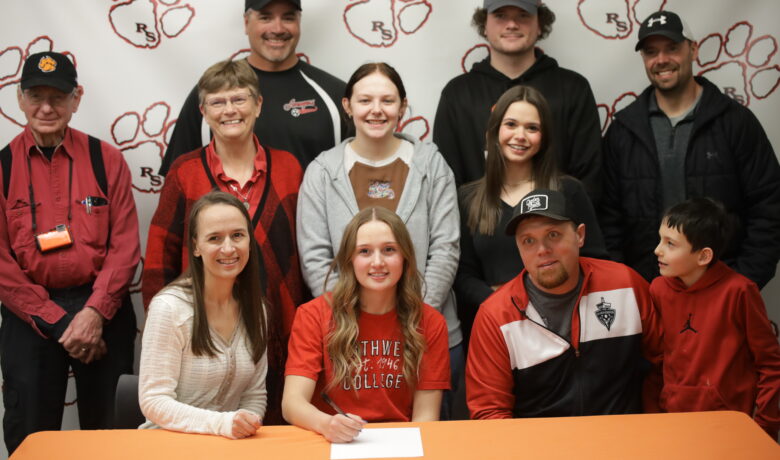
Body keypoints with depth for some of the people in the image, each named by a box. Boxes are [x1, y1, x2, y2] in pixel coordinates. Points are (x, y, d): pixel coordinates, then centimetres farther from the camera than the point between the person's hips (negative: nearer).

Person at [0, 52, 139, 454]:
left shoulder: (105, 159, 1)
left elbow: (125, 244, -3)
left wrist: (95, 312, -14)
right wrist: (55, 321, -10)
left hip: (101, 311, 0)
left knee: (103, 428, 12)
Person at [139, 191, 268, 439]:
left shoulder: (255, 308, 4)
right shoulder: (169, 307, -12)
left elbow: (255, 395, 9)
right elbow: (154, 402, -13)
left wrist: (245, 427, -10)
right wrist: (223, 423, -24)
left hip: (232, 445, 4)